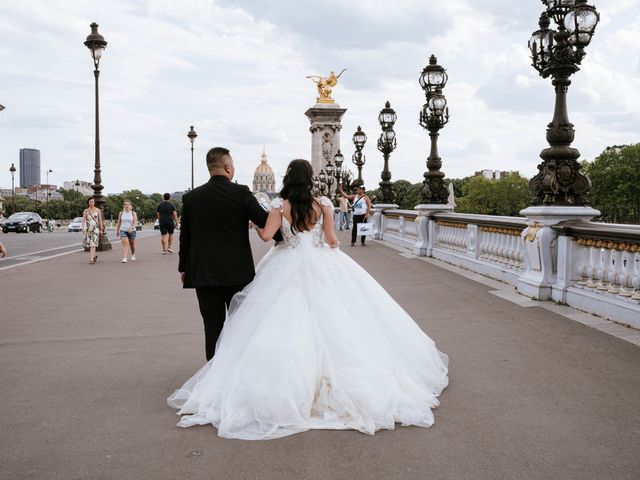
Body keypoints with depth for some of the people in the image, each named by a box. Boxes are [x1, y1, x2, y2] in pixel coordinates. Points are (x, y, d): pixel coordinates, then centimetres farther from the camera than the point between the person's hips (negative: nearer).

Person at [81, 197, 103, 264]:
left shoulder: (98, 210, 5)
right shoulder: (85, 211, 7)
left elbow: (100, 220, 5)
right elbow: (83, 220, 2)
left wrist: (101, 229, 1)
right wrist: (83, 228, -12)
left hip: (95, 229, -2)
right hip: (88, 229, 3)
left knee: (93, 244, -14)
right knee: (90, 244, 9)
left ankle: (91, 259, -20)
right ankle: (94, 256, 32)